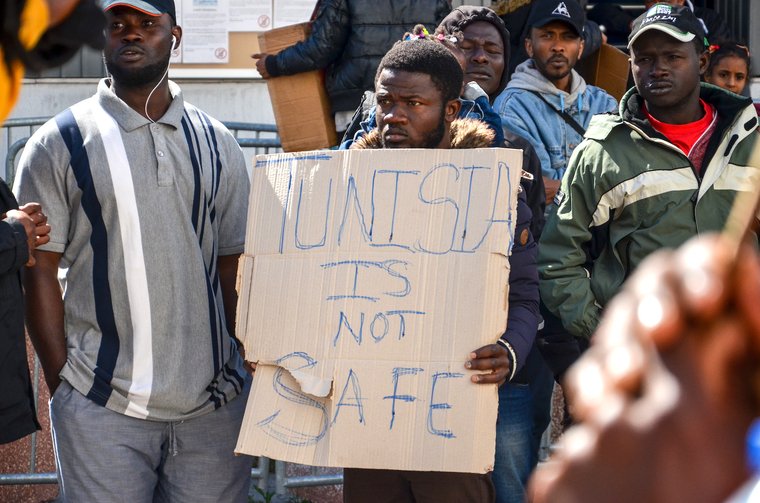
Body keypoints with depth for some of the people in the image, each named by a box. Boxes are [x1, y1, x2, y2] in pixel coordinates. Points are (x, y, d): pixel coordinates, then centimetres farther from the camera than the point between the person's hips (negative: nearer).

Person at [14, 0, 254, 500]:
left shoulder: (216, 144, 12)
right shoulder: (59, 144, 2)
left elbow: (234, 265, 13)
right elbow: (40, 271, 0)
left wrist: (249, 367, 6)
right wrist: (62, 382, -6)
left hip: (215, 402, 3)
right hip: (103, 405, -3)